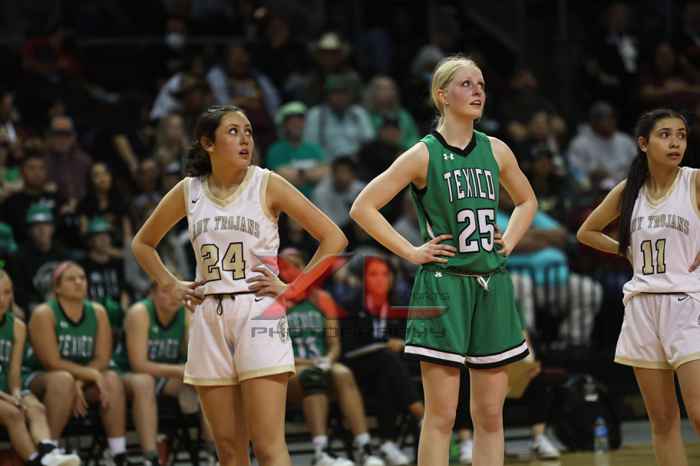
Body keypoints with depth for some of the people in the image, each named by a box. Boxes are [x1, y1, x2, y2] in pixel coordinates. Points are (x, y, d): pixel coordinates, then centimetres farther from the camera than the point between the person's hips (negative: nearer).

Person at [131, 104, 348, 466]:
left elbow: (333, 238, -1)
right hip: (209, 319, 4)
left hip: (259, 315, -4)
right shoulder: (188, 192, 8)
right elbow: (142, 243, 24)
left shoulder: (266, 185, -2)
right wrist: (171, 286, 11)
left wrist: (292, 288, -5)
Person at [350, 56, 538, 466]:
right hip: (444, 285, -5)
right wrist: (411, 252, -9)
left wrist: (509, 241, 11)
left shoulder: (496, 151, 9)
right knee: (442, 416, -6)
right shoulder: (424, 155, -4)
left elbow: (527, 201, 27)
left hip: (492, 286, 5)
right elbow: (363, 207, -6)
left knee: (490, 415, 6)